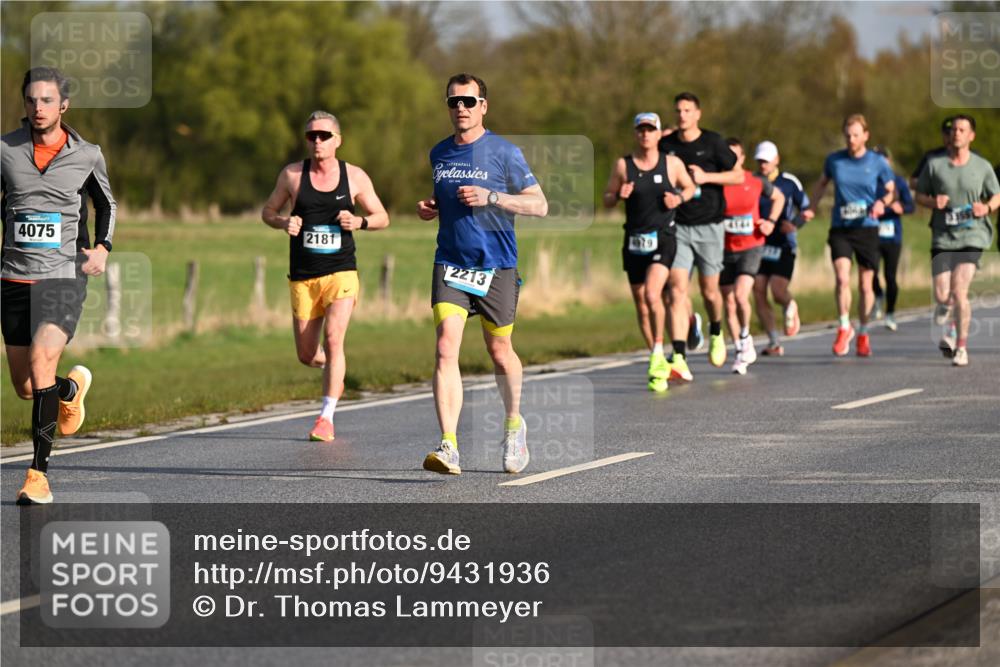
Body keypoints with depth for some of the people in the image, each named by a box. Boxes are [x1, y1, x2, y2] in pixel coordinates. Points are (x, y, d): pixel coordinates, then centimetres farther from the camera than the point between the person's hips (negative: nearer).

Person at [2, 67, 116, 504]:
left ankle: (39, 472, -18)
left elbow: (106, 204, 19)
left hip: (64, 276, -2)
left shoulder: (87, 155, 1)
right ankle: (72, 388, 45)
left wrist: (102, 247, 4)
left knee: (41, 361, -24)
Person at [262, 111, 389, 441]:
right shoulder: (292, 174, 1)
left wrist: (359, 222, -11)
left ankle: (326, 417, -16)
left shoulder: (355, 177, 1)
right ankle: (331, 367, 42)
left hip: (341, 273, -2)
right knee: (307, 355, 4)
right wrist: (284, 222, -11)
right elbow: (268, 211, 12)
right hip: (302, 276, 2)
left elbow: (382, 218, 10)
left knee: (333, 337, -21)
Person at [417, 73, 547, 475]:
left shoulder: (504, 152, -5)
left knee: (499, 352, 11)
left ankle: (513, 424, 39)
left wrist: (491, 197, -18)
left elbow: (540, 205, -6)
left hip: (496, 266, -3)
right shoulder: (439, 154, 11)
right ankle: (449, 447, -22)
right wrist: (429, 208, 6)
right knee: (446, 348, -15)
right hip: (450, 264, 3)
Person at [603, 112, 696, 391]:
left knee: (652, 294, -24)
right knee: (641, 306, 7)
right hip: (634, 241, 3)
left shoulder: (672, 164, 2)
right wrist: (619, 195, -12)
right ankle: (659, 366, 19)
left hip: (663, 238, -3)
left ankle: (658, 353, -13)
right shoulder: (623, 165, 4)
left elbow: (690, 188, 17)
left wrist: (679, 198, -4)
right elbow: (607, 199, 10)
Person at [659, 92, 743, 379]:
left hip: (709, 226, -1)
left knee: (709, 290, 7)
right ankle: (679, 358, -18)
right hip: (678, 226, 1)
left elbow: (738, 175, 0)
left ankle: (716, 333, 40)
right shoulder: (666, 145, 4)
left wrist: (706, 177, -13)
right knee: (677, 290, -12)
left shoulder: (712, 142, -2)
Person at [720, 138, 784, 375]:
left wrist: (771, 221, 4)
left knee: (740, 295, -21)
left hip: (751, 247, -1)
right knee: (729, 303, 5)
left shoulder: (757, 182, -2)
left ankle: (745, 336, 5)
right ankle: (740, 352, 19)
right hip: (724, 250, 2)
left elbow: (779, 197, 16)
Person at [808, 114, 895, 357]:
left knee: (865, 285, 5)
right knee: (842, 279, -17)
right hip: (840, 228, 0)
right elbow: (822, 183, 20)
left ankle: (863, 333, 22)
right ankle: (844, 328, 0)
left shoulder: (877, 162, -1)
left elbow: (892, 190, 9)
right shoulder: (834, 160, 3)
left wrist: (882, 202, -12)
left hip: (867, 228, 0)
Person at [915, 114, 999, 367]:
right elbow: (920, 196, 10)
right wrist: (933, 202, -12)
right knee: (941, 296, -5)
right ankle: (955, 322, 30)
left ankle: (961, 346, 0)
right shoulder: (934, 165, 3)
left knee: (959, 291, -15)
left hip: (972, 236, -1)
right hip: (942, 239, 1)